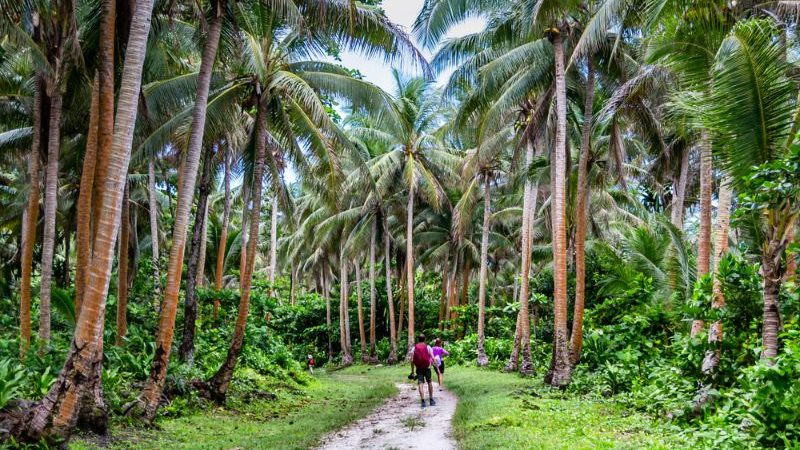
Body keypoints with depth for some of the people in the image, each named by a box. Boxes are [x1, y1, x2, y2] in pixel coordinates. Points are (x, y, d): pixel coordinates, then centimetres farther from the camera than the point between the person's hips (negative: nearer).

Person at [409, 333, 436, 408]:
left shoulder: (414, 348, 4)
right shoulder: (428, 347, 1)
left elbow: (412, 360, 0)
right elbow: (433, 358, -6)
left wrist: (412, 371, 6)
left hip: (418, 368, 0)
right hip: (427, 368, 0)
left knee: (420, 384, -2)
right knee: (429, 383, 15)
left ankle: (423, 401, -12)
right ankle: (431, 400, 20)